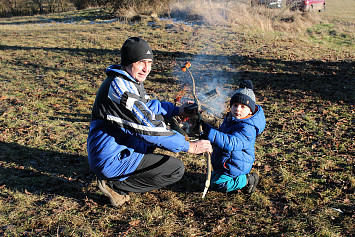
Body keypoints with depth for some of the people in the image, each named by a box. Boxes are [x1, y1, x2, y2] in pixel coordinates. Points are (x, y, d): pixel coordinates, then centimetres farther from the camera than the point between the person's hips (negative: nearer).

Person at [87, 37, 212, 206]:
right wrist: (189, 147, -20)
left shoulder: (131, 80, 7)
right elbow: (148, 129, -26)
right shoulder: (120, 87, -24)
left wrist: (176, 110, 10)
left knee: (158, 119, 24)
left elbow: (146, 105, 25)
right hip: (111, 160, -10)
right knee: (176, 169, -12)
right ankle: (115, 185, -3)